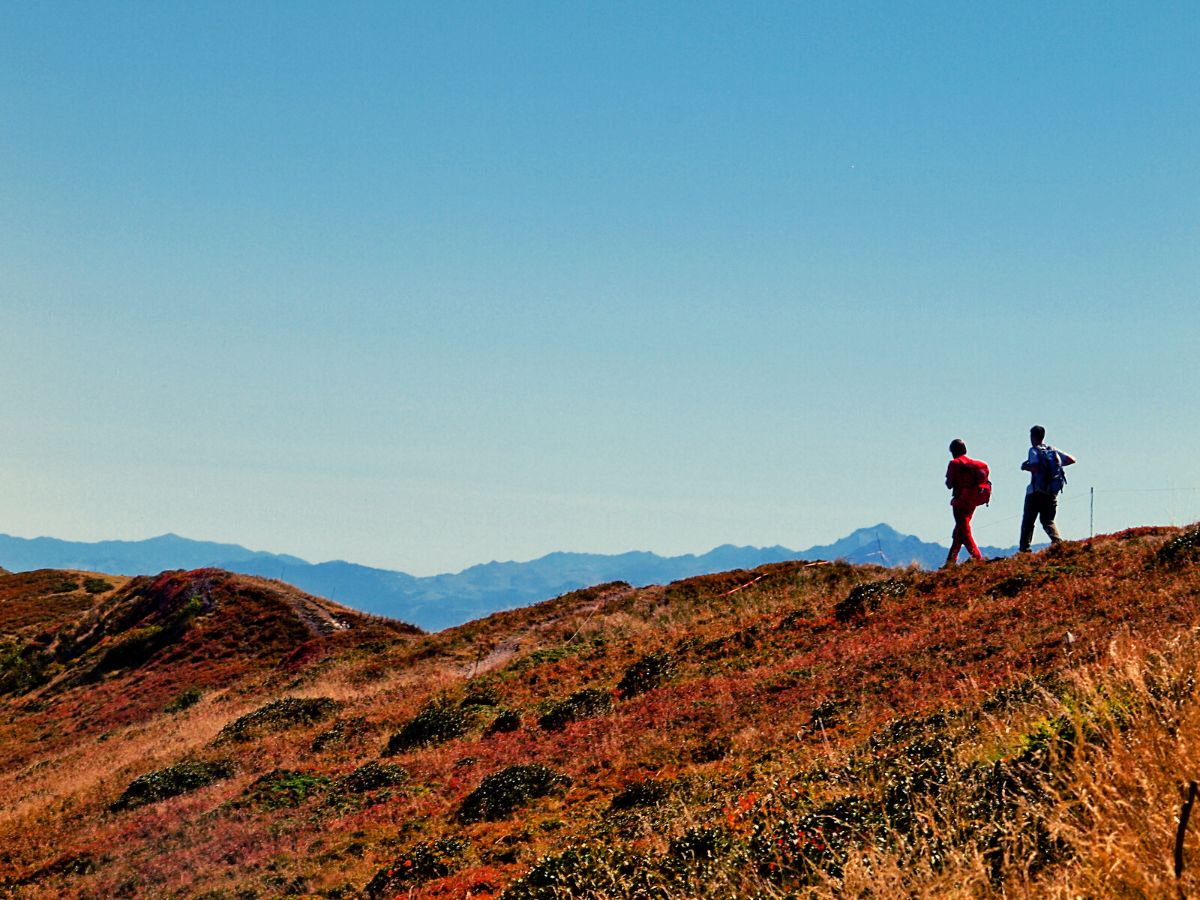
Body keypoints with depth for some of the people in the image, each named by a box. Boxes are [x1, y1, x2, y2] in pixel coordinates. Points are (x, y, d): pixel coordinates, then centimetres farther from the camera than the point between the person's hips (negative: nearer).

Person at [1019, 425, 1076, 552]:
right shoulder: (1053, 450, 11)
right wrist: (1058, 464, 19)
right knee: (1048, 520, 12)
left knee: (1028, 521, 7)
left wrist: (1025, 466, -3)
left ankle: (1024, 549, 2)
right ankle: (1057, 540, -16)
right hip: (1052, 492, 5)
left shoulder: (1034, 450, -6)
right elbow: (1072, 460, 9)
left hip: (1036, 491, -4)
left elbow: (1035, 467, -22)